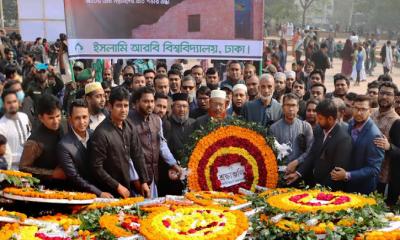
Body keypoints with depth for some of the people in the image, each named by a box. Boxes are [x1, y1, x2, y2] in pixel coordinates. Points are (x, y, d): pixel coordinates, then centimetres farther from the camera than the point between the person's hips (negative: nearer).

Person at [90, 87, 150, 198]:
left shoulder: (129, 126, -1)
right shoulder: (101, 133, -20)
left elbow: (137, 155, 6)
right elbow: (96, 168, -19)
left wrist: (144, 181, 5)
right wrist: (117, 186, -16)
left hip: (127, 186, 6)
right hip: (109, 193, -6)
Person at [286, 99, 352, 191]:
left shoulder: (344, 139, -21)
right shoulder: (319, 130, -1)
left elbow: (339, 170, -19)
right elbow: (312, 155, 5)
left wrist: (323, 188, -16)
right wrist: (298, 173, -4)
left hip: (331, 189, -6)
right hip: (314, 183, 6)